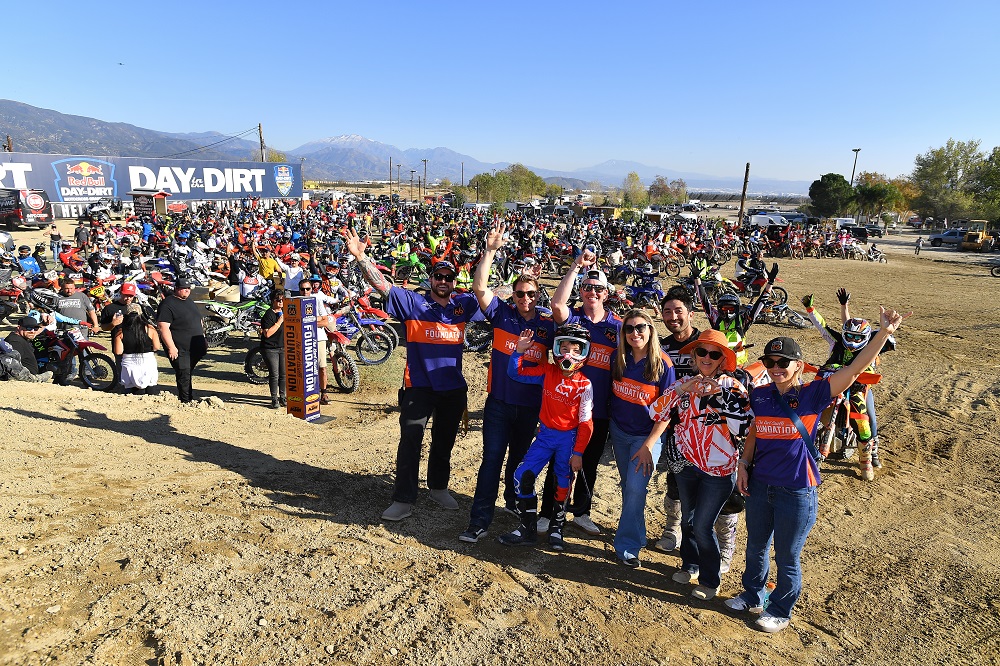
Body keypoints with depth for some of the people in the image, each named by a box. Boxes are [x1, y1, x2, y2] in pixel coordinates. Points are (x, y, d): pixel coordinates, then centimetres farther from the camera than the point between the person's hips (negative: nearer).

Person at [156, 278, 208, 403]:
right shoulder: (167, 304, -11)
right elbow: (163, 327, -19)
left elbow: (198, 321, 26)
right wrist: (171, 347, -23)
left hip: (196, 347, 8)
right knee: (184, 374, -6)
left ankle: (189, 397, 25)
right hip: (180, 349, -8)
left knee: (188, 373, 16)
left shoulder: (190, 301, 16)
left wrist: (202, 339, 21)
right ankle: (185, 402, 1)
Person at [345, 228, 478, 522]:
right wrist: (361, 256, -24)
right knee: (410, 443, -2)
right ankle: (404, 499, 8)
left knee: (444, 443, 18)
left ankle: (438, 487, 36)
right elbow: (381, 284, -11)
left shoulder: (463, 305, 3)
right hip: (418, 387, -3)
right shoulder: (413, 303, -4)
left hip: (453, 388, 3)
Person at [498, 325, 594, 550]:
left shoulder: (584, 385, -13)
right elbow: (516, 373, 0)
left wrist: (578, 453, -10)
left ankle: (556, 529, 30)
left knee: (563, 485, 7)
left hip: (568, 438, -3)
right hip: (545, 433, 3)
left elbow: (585, 423, -10)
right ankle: (528, 529, 10)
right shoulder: (547, 371, -5)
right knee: (523, 476, -5)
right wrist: (519, 351, -16)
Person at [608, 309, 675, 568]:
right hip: (619, 432, 4)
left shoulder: (662, 364, -16)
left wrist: (648, 445, -17)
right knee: (627, 486, 13)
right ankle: (635, 529, 33)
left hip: (647, 436, -4)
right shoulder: (618, 359, -4)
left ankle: (627, 545, 1)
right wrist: (610, 425, 7)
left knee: (635, 488, -11)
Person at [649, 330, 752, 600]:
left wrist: (722, 396, -27)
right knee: (688, 520, 19)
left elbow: (744, 429, -22)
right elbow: (656, 413, -12)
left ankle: (710, 581, 21)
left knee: (702, 526, -1)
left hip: (718, 470, -4)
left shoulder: (732, 387, -10)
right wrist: (681, 389, -23)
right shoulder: (685, 384, -1)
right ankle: (690, 565, 43)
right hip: (687, 466, 4)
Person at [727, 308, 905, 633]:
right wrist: (743, 464, 4)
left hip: (796, 492, -4)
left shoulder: (813, 394, -14)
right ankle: (752, 596, 46)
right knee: (755, 546, 22)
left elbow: (855, 368, -23)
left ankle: (780, 611, 36)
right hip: (760, 485, 4)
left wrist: (884, 332, -31)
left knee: (787, 556, 13)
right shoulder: (759, 395, -2)